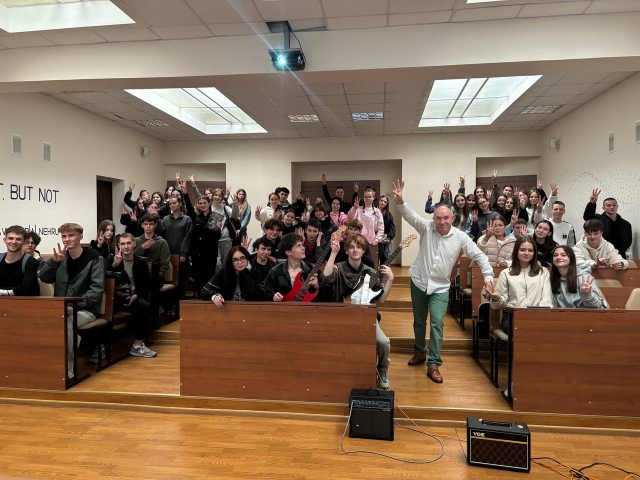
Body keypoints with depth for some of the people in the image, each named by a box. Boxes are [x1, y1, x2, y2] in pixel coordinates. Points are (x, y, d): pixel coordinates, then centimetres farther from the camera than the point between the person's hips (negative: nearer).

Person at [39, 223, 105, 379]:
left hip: (85, 309, -5)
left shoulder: (94, 258, -6)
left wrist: (75, 306, -24)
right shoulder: (61, 258, 12)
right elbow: (44, 278, 4)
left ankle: (68, 368, -18)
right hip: (61, 308, 5)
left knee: (66, 324, -35)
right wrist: (54, 261, -12)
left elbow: (97, 289, -14)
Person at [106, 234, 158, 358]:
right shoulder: (112, 259, 6)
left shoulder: (141, 262, 8)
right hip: (116, 297, -1)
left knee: (145, 306, -30)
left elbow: (147, 285, 10)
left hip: (133, 297, 1)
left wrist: (136, 295, -8)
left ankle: (137, 346, -19)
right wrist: (115, 264, -26)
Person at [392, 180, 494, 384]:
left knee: (437, 323, -10)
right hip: (419, 282, 1)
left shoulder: (460, 237, -8)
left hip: (440, 287, -1)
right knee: (419, 321, 16)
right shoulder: (426, 227, -9)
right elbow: (410, 215, -25)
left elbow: (479, 256, -5)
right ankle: (420, 352, 38)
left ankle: (433, 365, -1)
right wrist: (399, 201, -44)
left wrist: (488, 276, -17)